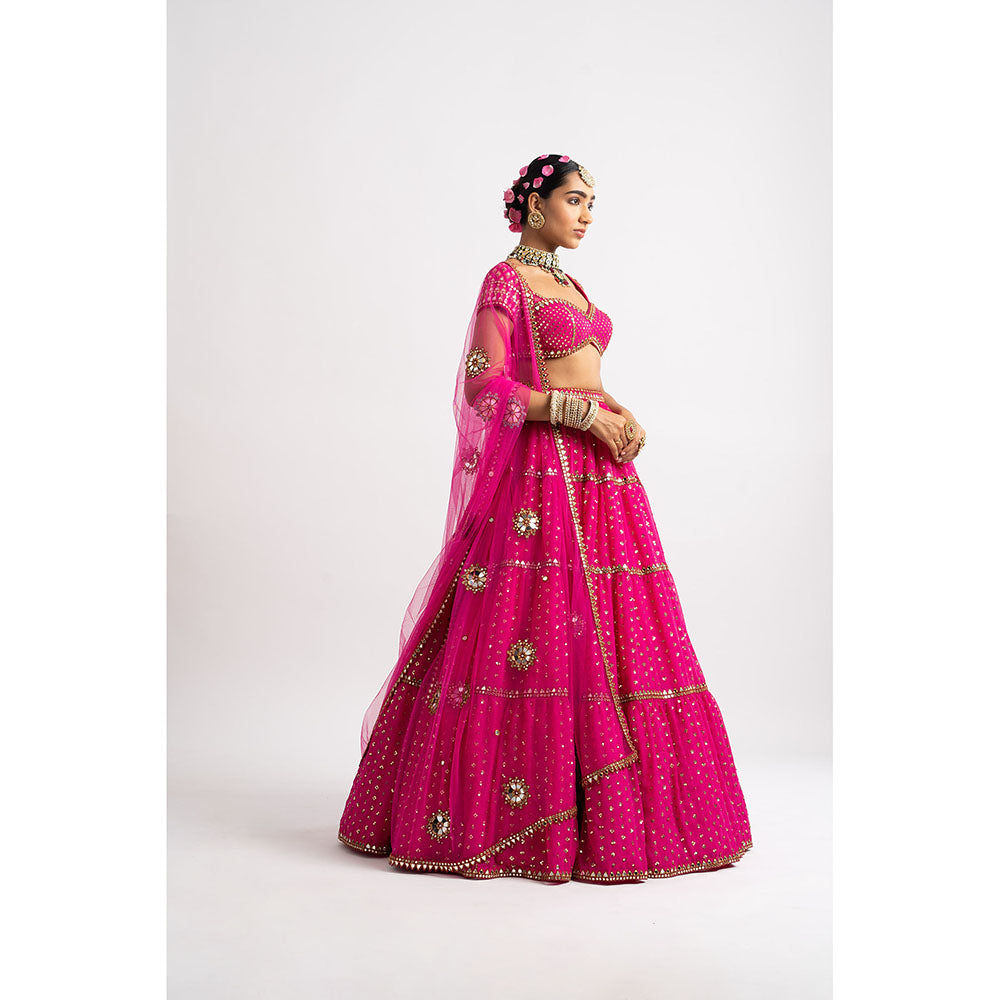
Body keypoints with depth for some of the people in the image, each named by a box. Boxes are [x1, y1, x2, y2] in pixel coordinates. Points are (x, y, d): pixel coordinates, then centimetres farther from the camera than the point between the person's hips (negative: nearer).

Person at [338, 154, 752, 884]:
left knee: (609, 636, 7)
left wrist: (623, 416, 1)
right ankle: (501, 812, 5)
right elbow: (486, 388, -13)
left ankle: (601, 812, 18)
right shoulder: (505, 280, -3)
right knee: (537, 634, -8)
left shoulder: (569, 286, 22)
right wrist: (584, 413, -16)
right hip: (541, 474, -8)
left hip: (600, 475, 8)